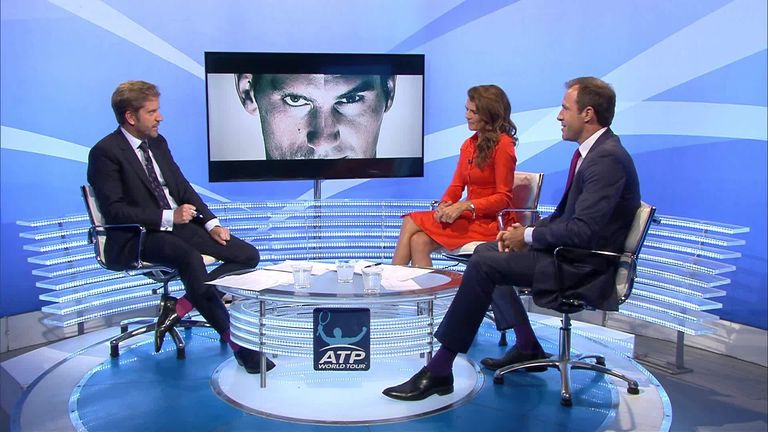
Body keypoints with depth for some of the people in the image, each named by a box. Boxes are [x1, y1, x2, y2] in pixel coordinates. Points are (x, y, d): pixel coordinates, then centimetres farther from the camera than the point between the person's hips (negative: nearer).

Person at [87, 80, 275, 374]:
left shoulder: (158, 143, 15)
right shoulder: (105, 152, -7)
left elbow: (183, 188, 15)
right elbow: (114, 210, -15)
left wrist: (211, 223, 1)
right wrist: (167, 217, -22)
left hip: (178, 224, 8)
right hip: (136, 238, -8)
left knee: (247, 255, -7)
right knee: (190, 258, -37)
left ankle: (180, 307, -10)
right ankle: (236, 342, -30)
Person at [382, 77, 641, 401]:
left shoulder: (608, 158, -20)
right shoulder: (592, 151, 12)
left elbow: (581, 231, -27)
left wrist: (527, 236, -14)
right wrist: (526, 231, 1)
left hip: (584, 269, -11)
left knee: (483, 264, -19)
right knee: (488, 251, 14)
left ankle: (439, 370, -13)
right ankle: (527, 347, 20)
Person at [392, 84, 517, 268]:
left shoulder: (503, 145, -8)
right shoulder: (469, 144, 17)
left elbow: (503, 198, -11)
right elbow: (456, 186, 13)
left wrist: (465, 206, -20)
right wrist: (445, 204, -8)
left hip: (489, 222, -7)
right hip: (469, 218, 7)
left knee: (411, 223, -19)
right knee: (419, 241, -19)